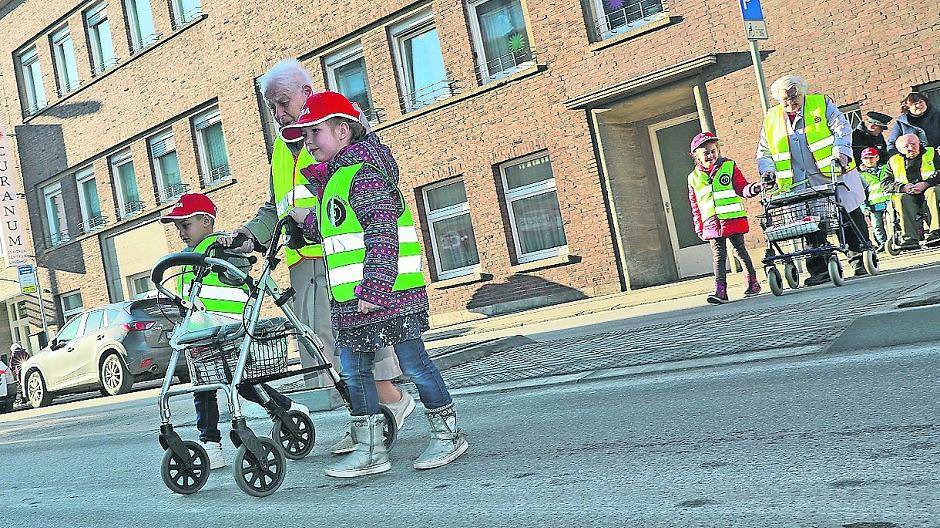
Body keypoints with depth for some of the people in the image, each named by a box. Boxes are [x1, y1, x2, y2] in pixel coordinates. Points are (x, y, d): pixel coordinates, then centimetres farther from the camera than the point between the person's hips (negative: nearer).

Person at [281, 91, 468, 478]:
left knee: (413, 362, 1)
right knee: (353, 371, 10)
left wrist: (374, 288, -27)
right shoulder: (330, 180, 17)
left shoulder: (363, 174, -13)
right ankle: (370, 450, 18)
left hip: (387, 293, -10)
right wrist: (306, 220, 21)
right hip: (350, 300, 10)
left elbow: (383, 234, -21)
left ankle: (448, 434, 16)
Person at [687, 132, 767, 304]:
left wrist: (754, 188, -20)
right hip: (712, 224, 2)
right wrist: (699, 227, 12)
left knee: (740, 250, 7)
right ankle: (720, 291, -10)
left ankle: (753, 282, 23)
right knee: (719, 256, -4)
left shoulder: (729, 167, 3)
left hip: (733, 219, -1)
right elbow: (695, 206, 13)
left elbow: (742, 188, 1)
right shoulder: (694, 178, 8)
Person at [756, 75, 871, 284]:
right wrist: (768, 170, -1)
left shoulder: (821, 104, 3)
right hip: (800, 186, 2)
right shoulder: (770, 120, 11)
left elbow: (842, 129, -4)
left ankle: (860, 260, 13)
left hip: (832, 175, -2)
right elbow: (764, 153, 17)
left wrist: (841, 152, -20)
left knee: (850, 218, 3)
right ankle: (820, 270, 5)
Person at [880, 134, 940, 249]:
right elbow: (885, 183, 6)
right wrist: (903, 187, -12)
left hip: (928, 189, -1)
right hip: (908, 196, 1)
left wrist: (926, 184, -18)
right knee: (902, 198, -33)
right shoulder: (893, 161, 16)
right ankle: (909, 238, -43)